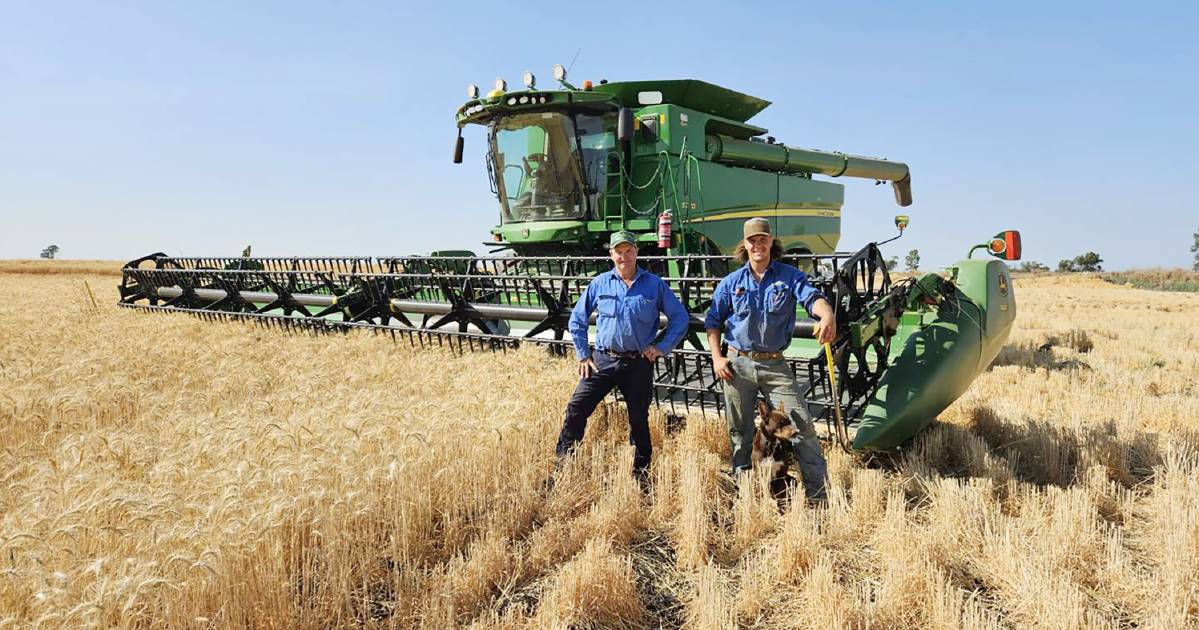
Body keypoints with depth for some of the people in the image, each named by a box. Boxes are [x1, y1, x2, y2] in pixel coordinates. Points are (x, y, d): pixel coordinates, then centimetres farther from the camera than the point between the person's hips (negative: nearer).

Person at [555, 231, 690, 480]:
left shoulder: (654, 285, 2)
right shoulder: (599, 284, 4)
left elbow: (680, 318, 7)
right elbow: (577, 320, 12)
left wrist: (662, 347, -2)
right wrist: (583, 356, 6)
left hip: (639, 363, -1)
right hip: (603, 361, 1)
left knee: (639, 420, 7)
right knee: (576, 408, -10)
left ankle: (641, 473, 23)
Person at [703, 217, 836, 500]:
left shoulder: (789, 276, 1)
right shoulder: (731, 283, 6)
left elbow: (812, 297, -18)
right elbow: (713, 321, 12)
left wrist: (828, 315, -41)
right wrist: (716, 357, 0)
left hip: (774, 364, -1)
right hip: (737, 364, 1)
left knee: (801, 424, -7)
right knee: (740, 431, 11)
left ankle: (819, 491, -1)